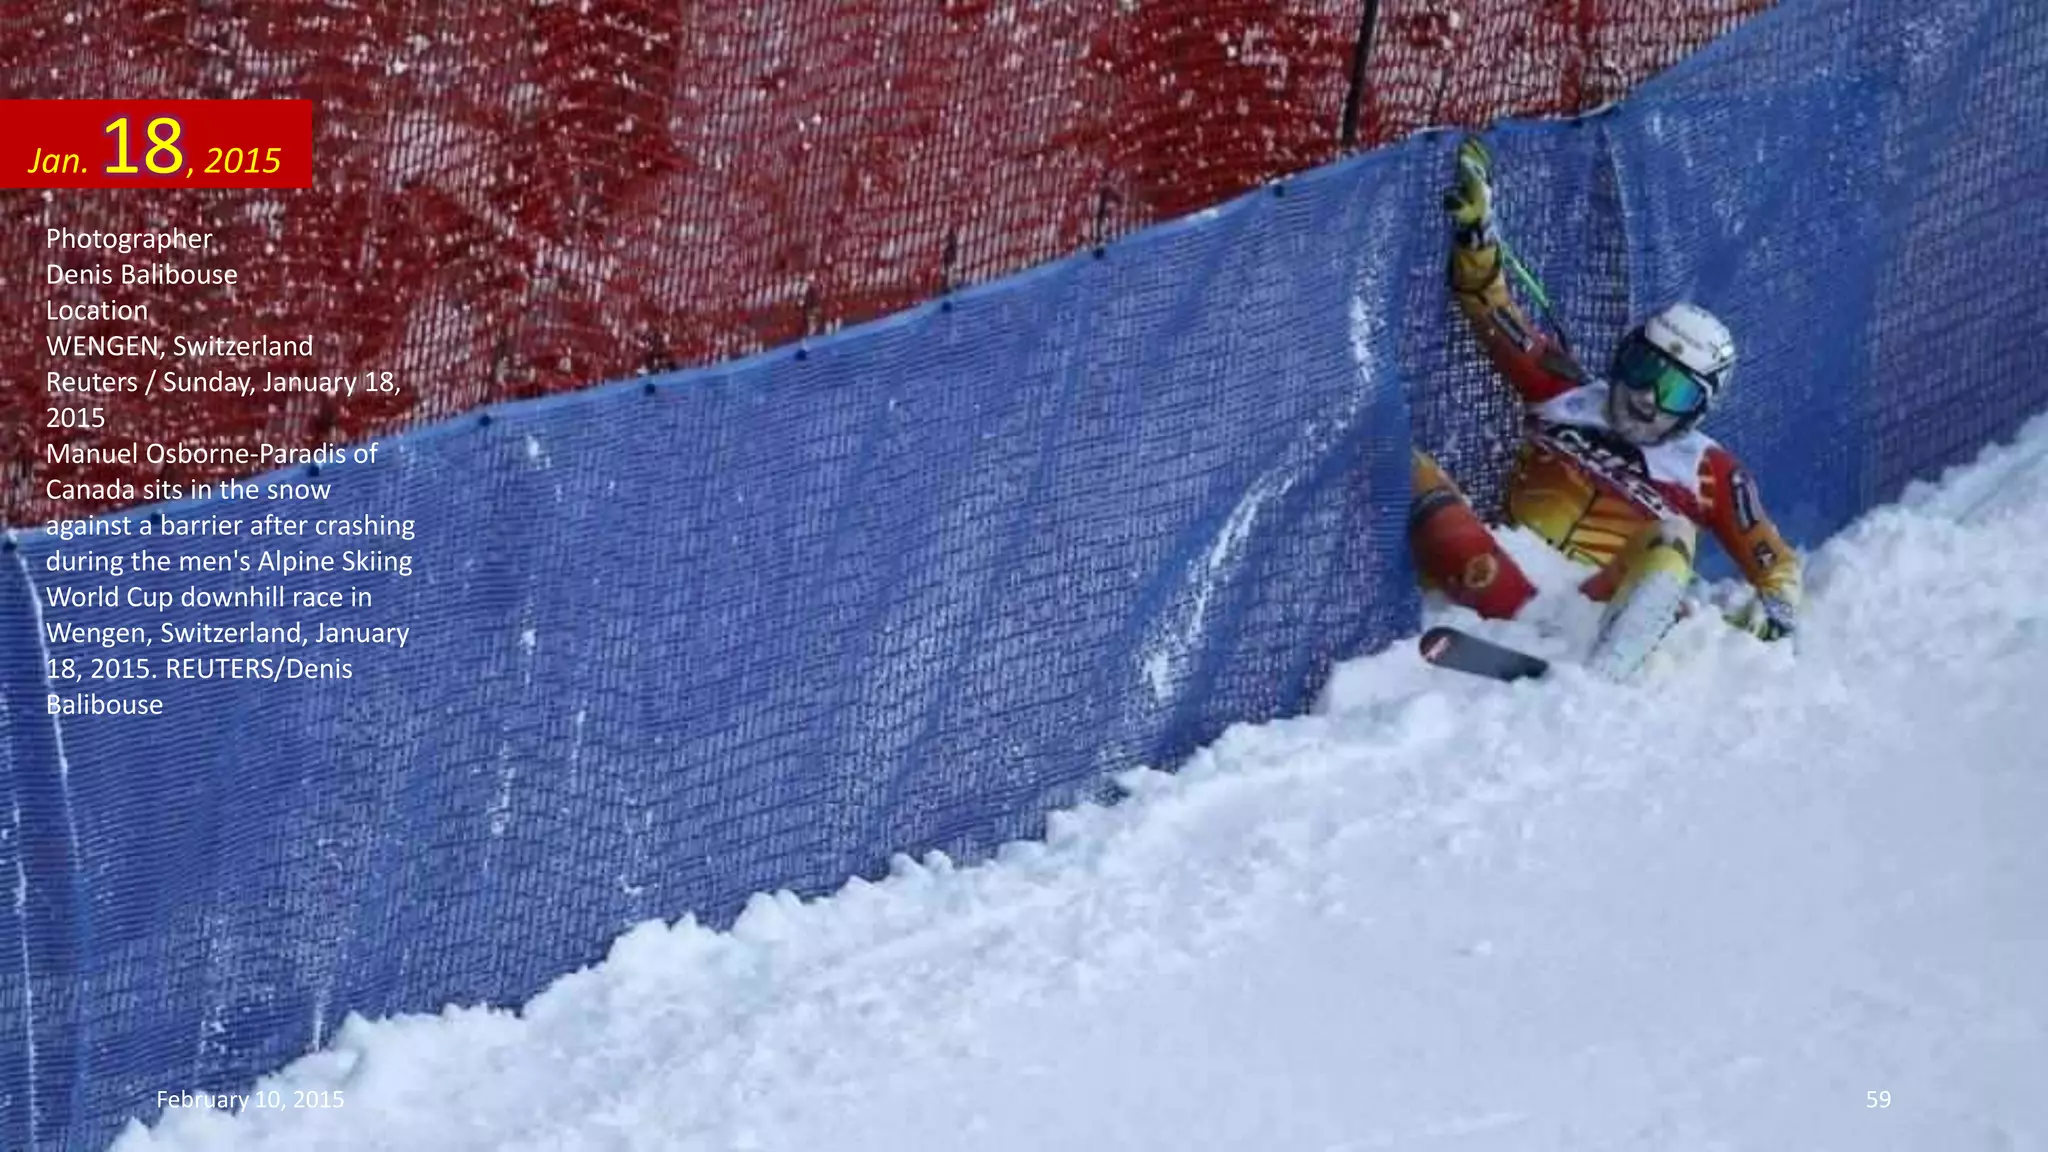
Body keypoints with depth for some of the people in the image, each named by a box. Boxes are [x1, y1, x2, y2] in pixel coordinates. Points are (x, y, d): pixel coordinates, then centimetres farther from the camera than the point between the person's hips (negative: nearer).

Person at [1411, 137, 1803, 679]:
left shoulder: (1708, 471, 15)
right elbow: (1497, 319, 15)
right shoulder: (1567, 398, 20)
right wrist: (1475, 232, 2)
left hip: (1595, 609, -2)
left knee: (1669, 537, -31)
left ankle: (1595, 680, -55)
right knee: (1410, 470, -16)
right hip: (1508, 584, 2)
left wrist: (1777, 604, -3)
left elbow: (1774, 558, 19)